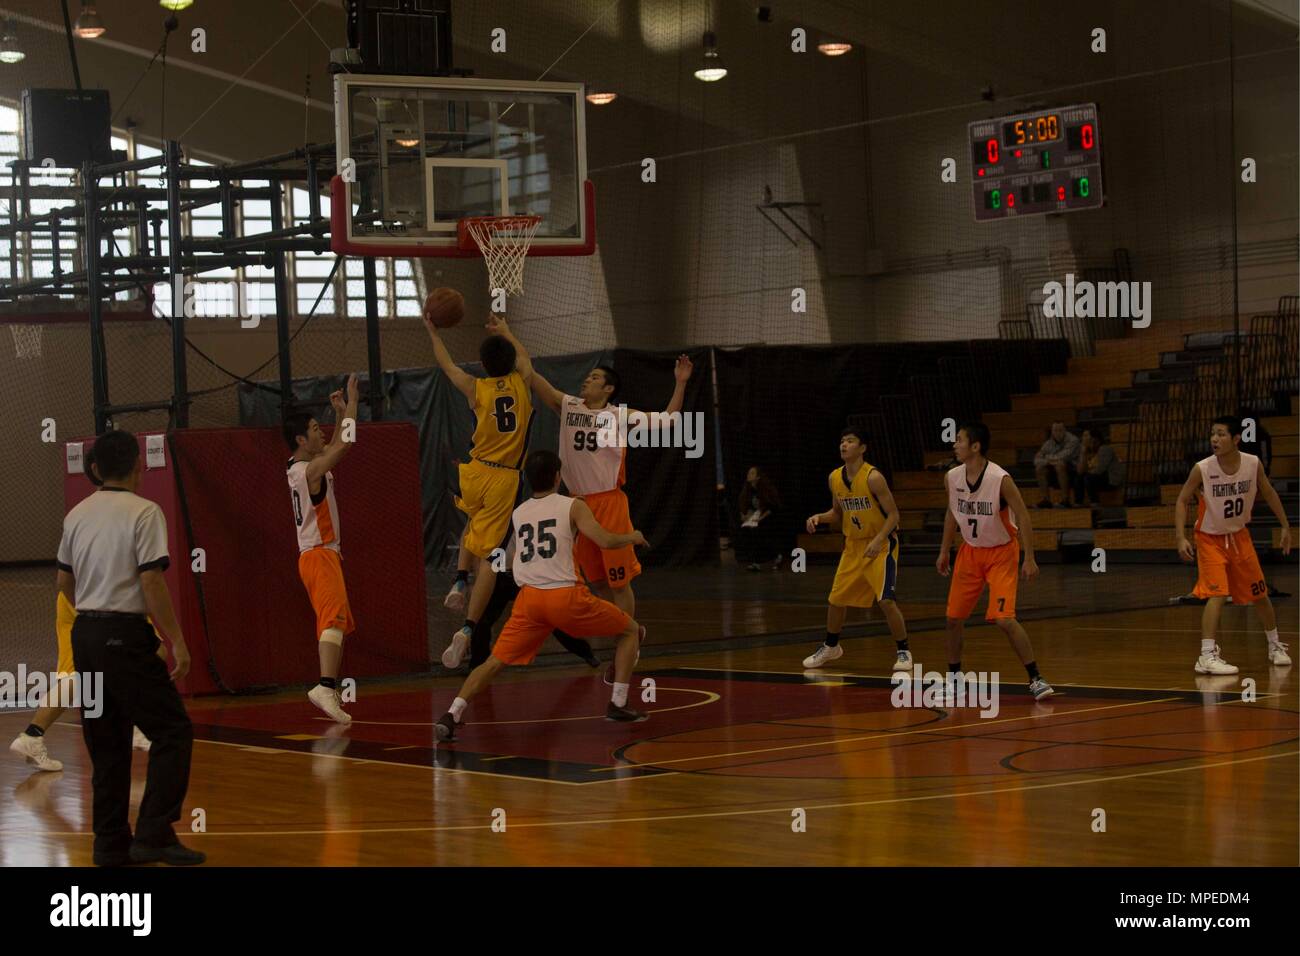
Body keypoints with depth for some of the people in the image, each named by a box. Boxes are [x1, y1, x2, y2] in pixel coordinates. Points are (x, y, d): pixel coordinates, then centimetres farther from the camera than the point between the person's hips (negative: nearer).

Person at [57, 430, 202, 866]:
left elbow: (64, 582, 17)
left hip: (85, 634, 7)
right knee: (173, 731, -1)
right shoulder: (144, 512, -10)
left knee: (107, 743, 13)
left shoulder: (77, 515, 9)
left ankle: (111, 843, 15)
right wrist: (177, 642, -12)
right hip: (125, 636, -7)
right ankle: (153, 834, -10)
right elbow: (152, 584, -16)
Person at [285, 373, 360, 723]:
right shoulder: (311, 469, -15)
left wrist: (340, 414, 18)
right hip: (320, 555, -10)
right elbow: (344, 445, -21)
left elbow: (335, 447, 29)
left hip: (319, 553, 10)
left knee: (334, 622, 15)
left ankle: (330, 692, 19)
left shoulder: (300, 467, 13)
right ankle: (326, 686, -38)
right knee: (334, 618, -23)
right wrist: (351, 402, -11)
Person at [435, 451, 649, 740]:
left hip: (529, 597, 4)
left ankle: (451, 716, -11)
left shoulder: (517, 514, 18)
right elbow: (605, 541, -7)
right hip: (565, 596, -4)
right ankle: (618, 705, 10)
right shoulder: (573, 506, 3)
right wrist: (632, 538, 13)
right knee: (631, 631, 17)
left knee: (494, 662, 9)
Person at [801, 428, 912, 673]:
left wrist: (878, 540, -30)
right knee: (835, 599, 11)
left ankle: (903, 652, -2)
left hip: (881, 545, -7)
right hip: (853, 545, 7)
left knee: (886, 601, -17)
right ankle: (830, 648, 33)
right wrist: (819, 517, -5)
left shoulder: (873, 477, -20)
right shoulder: (835, 478, 1)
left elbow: (893, 515, -16)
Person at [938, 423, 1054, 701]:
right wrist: (944, 551, 15)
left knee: (1004, 619, -17)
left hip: (1001, 553, -6)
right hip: (970, 552, 6)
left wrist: (1029, 559, -21)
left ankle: (1036, 679, -7)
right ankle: (954, 676, 25)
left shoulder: (1000, 479, -24)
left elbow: (1023, 516, -18)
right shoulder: (953, 477, -6)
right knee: (954, 618, 6)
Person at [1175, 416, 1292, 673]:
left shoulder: (1253, 464, -15)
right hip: (1210, 538, -4)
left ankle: (1275, 647, 36)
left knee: (1260, 594, 15)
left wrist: (1286, 526, 5)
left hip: (1239, 536, 4)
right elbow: (1182, 501, -13)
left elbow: (1268, 494, 3)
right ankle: (1207, 656, -21)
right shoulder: (1202, 469, -24)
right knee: (1217, 594, -21)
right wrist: (1181, 538, -23)